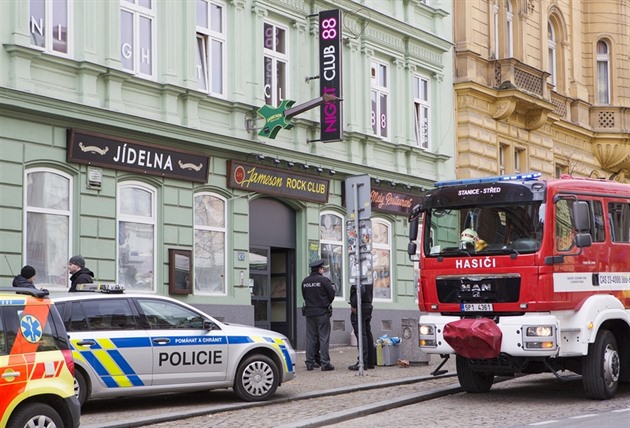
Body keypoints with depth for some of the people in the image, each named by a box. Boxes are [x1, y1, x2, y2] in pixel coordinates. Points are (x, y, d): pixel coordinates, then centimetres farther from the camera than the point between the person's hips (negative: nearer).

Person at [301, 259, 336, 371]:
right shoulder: (324, 280, -10)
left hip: (309, 312, 5)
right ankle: (325, 363, -4)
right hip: (322, 312, -5)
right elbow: (332, 295, -5)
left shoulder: (305, 281, 5)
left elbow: (304, 296, 13)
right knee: (324, 337, -2)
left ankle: (310, 362, 10)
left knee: (310, 338, 9)